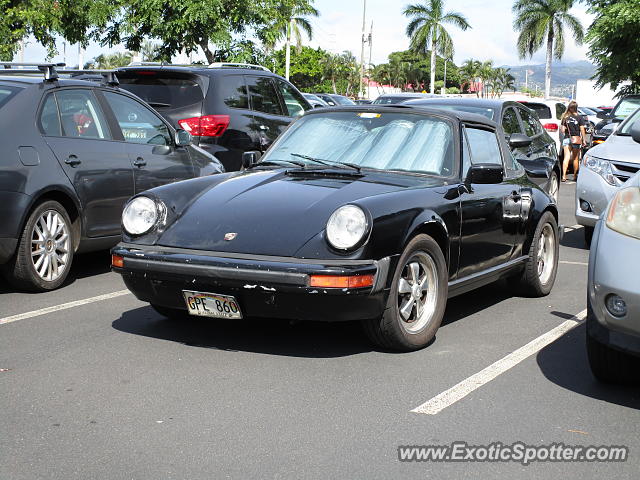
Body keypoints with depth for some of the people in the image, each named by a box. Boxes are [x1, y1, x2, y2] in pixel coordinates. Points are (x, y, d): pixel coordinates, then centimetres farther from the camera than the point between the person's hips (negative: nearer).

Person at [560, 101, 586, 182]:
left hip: (566, 139, 1)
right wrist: (583, 140, 6)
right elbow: (582, 130, -2)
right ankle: (575, 175, 20)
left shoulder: (565, 118, 0)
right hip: (576, 139, -1)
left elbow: (563, 130, 0)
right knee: (576, 158, 11)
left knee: (566, 157, -3)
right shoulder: (579, 118, -4)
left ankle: (564, 175, -16)